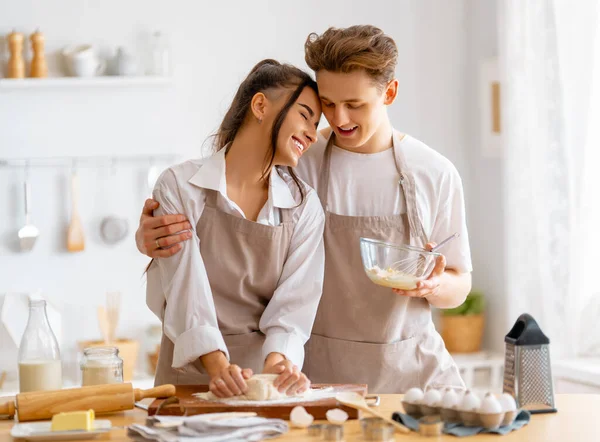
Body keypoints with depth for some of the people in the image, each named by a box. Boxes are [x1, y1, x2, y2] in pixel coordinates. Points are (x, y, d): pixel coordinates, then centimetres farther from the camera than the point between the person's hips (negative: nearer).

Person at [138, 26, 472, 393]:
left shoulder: (435, 173, 2)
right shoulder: (296, 163, -3)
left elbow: (459, 287, 9)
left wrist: (434, 285, -15)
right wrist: (149, 235, -21)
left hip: (412, 368, 2)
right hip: (319, 371, -1)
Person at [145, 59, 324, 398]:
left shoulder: (305, 206, 9)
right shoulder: (180, 186, 0)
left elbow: (295, 300, 0)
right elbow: (185, 290, -9)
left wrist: (278, 360, -19)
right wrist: (218, 365, -22)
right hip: (192, 376, -3)